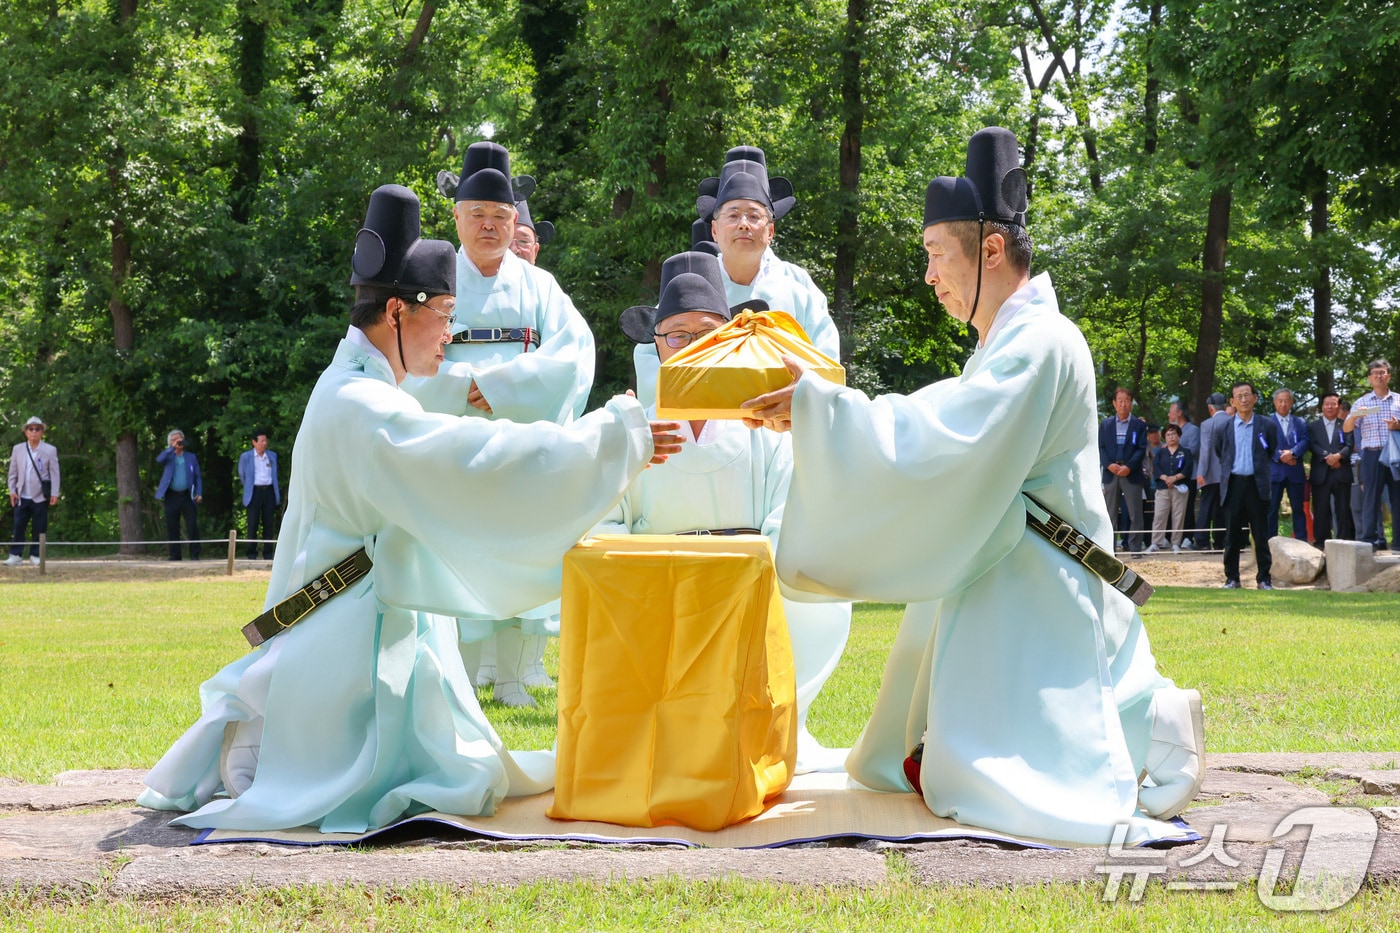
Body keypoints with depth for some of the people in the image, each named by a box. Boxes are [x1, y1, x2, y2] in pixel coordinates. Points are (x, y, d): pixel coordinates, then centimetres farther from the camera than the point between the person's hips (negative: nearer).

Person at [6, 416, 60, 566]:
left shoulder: (50, 450, 0)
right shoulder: (17, 449, 8)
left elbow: (54, 473, -1)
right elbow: (13, 472, 11)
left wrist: (54, 494, -7)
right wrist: (12, 491, 2)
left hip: (41, 497, -2)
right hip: (22, 496, 2)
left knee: (39, 528, 1)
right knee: (18, 526, 0)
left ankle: (35, 555, 10)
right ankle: (15, 555, 5)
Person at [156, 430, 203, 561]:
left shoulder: (191, 457, 13)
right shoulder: (168, 456, 10)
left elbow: (197, 477, 9)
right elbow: (159, 459, -14)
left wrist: (199, 493, -3)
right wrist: (172, 448, -13)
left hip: (188, 496, 0)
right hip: (172, 496, 0)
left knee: (192, 526, -6)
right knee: (172, 527, 1)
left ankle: (194, 555, -2)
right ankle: (174, 555, 7)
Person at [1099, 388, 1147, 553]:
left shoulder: (1139, 425, 6)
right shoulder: (1105, 424, 12)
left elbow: (1142, 449, -1)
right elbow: (1101, 447, 6)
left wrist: (1129, 467, -14)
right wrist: (1109, 465, -11)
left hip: (1132, 474, -2)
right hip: (1111, 473, 2)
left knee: (1135, 513, -2)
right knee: (1110, 513, 3)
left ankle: (1135, 548, 2)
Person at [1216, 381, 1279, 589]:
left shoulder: (1267, 426, 2)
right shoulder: (1224, 427, 5)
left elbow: (1271, 452, 14)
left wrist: (1259, 467, 13)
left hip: (1257, 484, -1)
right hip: (1233, 484, 1)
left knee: (1261, 534, 2)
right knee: (1232, 534, 4)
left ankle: (1264, 578, 7)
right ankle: (1232, 578, 10)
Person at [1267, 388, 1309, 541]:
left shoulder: (1301, 423, 15)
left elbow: (1304, 442, 1)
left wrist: (1292, 453, -17)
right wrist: (1280, 457, -16)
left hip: (1296, 472, 2)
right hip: (1274, 471, -2)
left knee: (1298, 508, 4)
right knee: (1271, 508, -2)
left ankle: (1302, 541, 7)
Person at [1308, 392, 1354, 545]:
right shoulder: (1313, 427, 14)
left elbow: (1349, 445, 0)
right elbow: (1313, 446, 0)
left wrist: (1338, 455, -20)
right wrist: (1327, 457, -16)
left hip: (1342, 473, 0)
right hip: (1321, 474, 0)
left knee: (1343, 509, 0)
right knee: (1321, 509, 0)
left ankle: (1345, 542, 2)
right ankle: (1322, 542, 2)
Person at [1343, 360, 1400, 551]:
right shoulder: (1363, 402, 8)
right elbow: (1346, 428, 3)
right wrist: (1355, 416, -17)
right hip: (1373, 455, -1)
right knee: (1371, 498, -2)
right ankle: (1370, 540, -2)